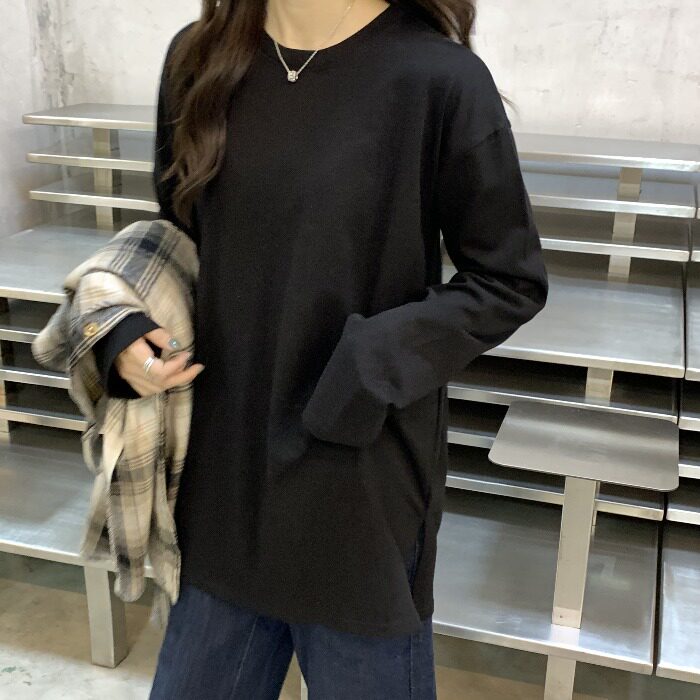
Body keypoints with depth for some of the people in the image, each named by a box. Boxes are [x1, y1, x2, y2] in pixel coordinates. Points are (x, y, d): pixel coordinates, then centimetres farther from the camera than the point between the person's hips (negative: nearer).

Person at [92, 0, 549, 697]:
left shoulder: (439, 78, -15)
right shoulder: (199, 58, 1)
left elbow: (508, 282, -8)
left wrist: (371, 362, -19)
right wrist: (126, 333, -4)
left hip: (364, 480, -4)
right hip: (226, 468, 5)